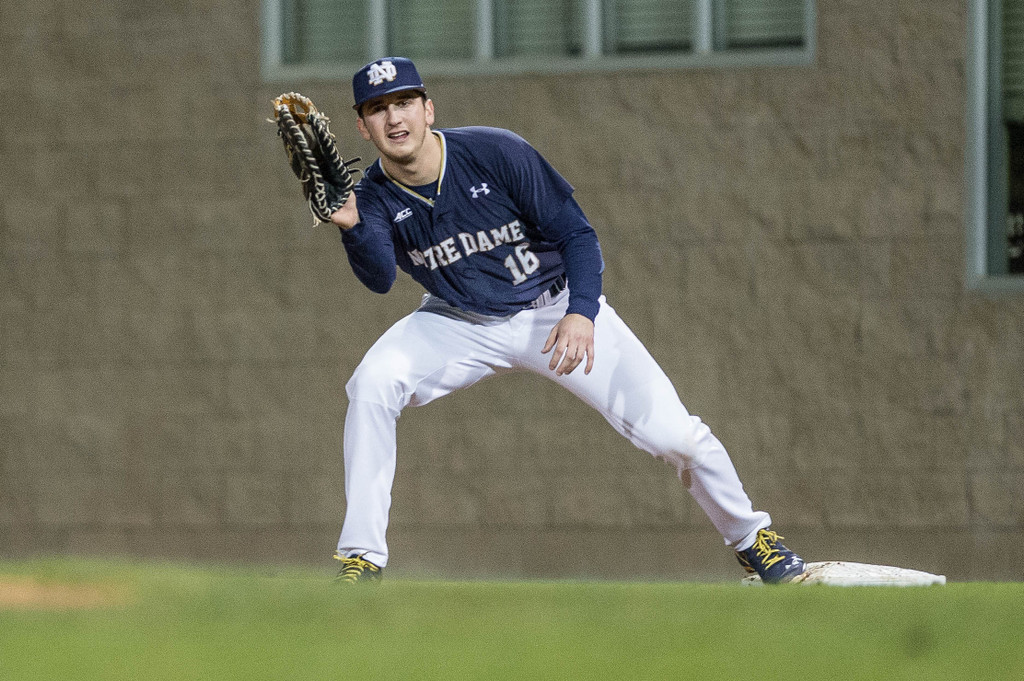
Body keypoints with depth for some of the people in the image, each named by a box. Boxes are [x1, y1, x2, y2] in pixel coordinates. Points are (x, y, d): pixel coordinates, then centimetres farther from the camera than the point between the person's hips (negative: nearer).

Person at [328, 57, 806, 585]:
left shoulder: (497, 154, -23)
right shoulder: (374, 198, -15)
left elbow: (576, 233, -18)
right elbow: (380, 277, -33)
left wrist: (581, 313, -35)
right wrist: (352, 228, -53)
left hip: (555, 310, -2)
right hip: (462, 325, 2)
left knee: (674, 435, -12)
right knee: (371, 383, -26)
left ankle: (749, 537, 15)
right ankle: (361, 558, -18)